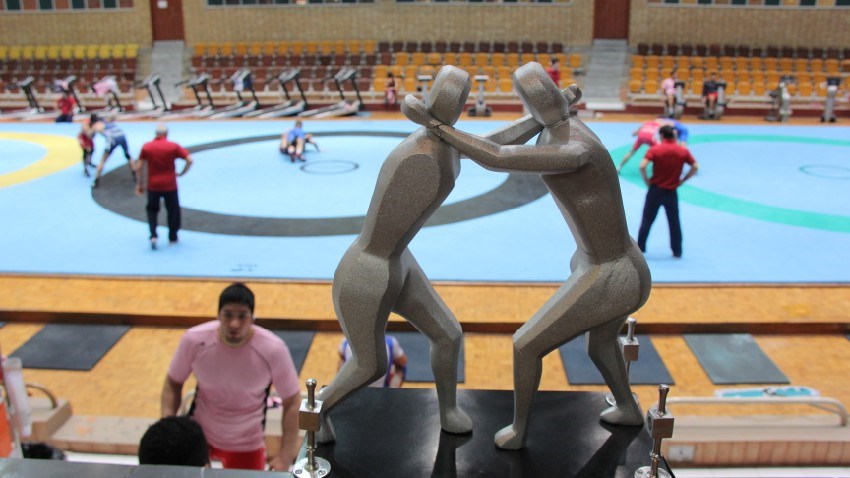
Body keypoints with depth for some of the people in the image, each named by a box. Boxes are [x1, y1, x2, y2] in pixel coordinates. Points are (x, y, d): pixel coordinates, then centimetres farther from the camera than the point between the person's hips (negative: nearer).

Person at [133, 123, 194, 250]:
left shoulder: (146, 147, -1)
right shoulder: (173, 146, -5)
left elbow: (139, 167, -1)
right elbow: (189, 160, -11)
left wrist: (139, 184, 8)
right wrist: (181, 173, 0)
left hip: (153, 185, 1)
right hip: (170, 185, -1)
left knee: (152, 210, 16)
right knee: (173, 210, 15)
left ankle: (153, 236, -1)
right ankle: (173, 237, 22)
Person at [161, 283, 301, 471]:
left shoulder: (273, 349, -26)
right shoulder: (194, 340, -22)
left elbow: (292, 402, -14)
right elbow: (172, 384, -4)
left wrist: (286, 456, -17)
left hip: (246, 444, -1)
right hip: (198, 434, 1)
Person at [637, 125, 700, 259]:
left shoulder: (655, 149, -9)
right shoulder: (683, 151, -1)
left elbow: (642, 166, -20)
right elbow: (695, 167, 0)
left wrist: (646, 179, -5)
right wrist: (683, 180, 6)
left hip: (655, 190, -2)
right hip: (672, 192, 2)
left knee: (647, 220, 7)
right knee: (674, 222, 13)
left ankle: (640, 248, 9)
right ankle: (677, 251, 16)